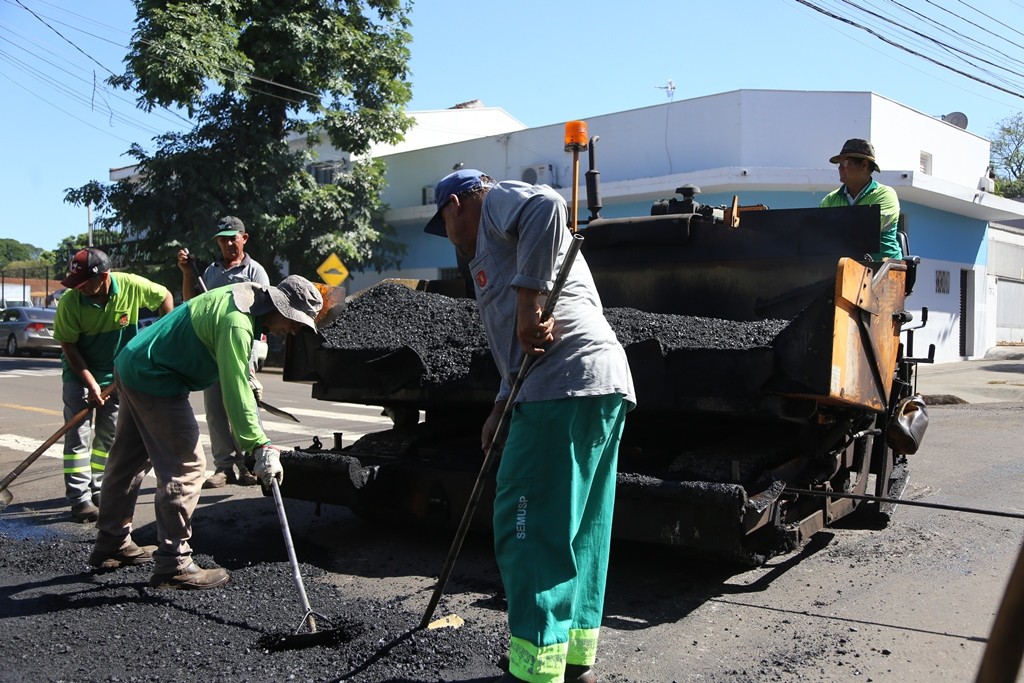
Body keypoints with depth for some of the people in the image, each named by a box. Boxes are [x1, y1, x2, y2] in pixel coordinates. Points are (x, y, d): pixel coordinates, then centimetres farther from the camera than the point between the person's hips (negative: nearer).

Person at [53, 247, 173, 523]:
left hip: (118, 371, 3)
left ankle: (98, 491, 22)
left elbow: (164, 297, -2)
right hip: (80, 370, -2)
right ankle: (80, 499, -5)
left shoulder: (132, 286, -22)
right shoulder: (70, 302, -24)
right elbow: (68, 346, -16)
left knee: (110, 434, 9)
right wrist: (91, 383, -21)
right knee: (79, 434, -8)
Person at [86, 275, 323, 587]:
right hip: (154, 378, -11)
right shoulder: (236, 322, -26)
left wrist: (248, 376, 26)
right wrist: (262, 447, -29)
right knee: (186, 467, -9)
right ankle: (173, 564, -3)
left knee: (128, 461, 19)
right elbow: (235, 392, -29)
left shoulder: (245, 294, 5)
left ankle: (112, 543, 33)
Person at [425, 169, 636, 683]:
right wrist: (502, 406, 24)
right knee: (578, 531, 14)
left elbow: (547, 206, -21)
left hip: (565, 386, -11)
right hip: (600, 388, 11)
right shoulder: (497, 242, 33)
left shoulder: (495, 202, 5)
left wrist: (529, 300, -21)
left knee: (529, 528, -7)